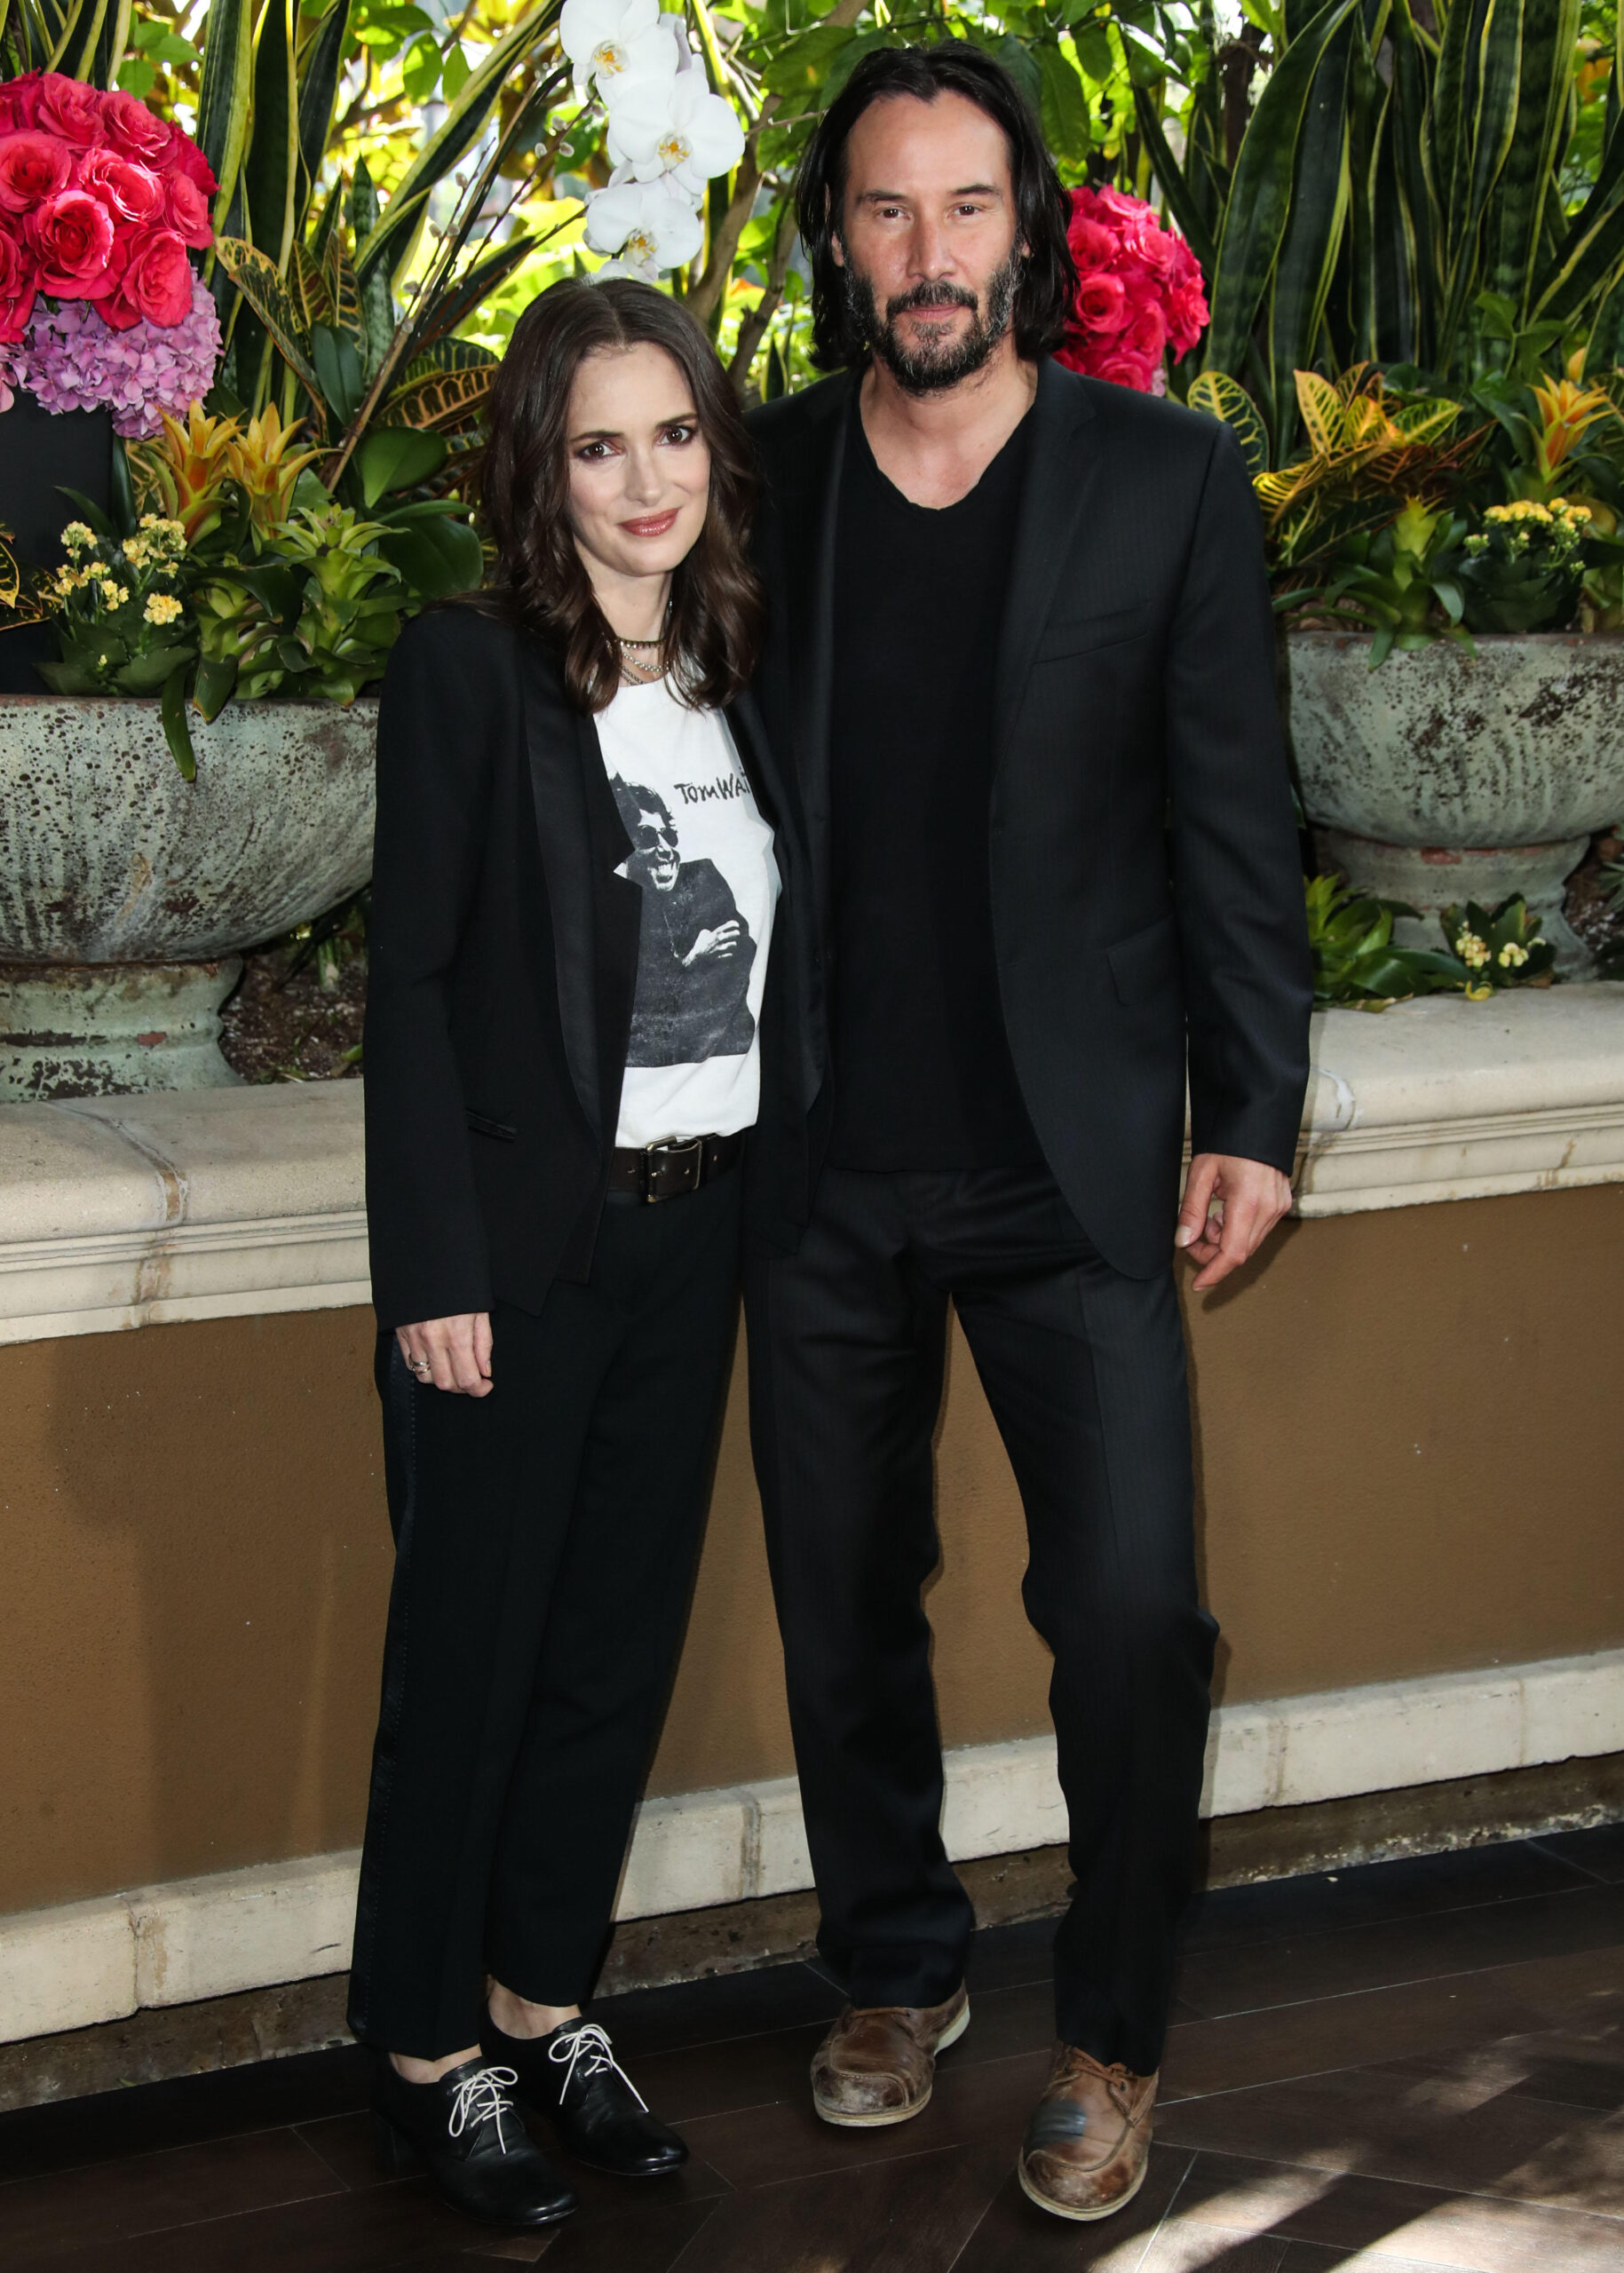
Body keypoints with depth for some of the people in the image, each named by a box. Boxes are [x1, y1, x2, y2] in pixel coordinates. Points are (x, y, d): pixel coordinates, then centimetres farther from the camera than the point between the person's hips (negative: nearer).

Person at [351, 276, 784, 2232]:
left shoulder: (732, 673, 9)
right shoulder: (469, 668, -9)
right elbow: (411, 981, -11)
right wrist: (432, 1271, -14)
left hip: (694, 1233, 6)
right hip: (525, 1240, -6)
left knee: (621, 1642, 13)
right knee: (470, 1653, 3)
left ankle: (544, 2003, 28)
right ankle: (428, 2056, 17)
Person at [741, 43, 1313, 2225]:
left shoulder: (1166, 479, -2)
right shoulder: (762, 478, 2)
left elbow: (1232, 815, 0)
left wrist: (1252, 1114, -3)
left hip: (1071, 1162, -2)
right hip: (820, 1165, 2)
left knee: (1133, 1608, -8)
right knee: (846, 1604, 13)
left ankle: (1113, 2036, 13)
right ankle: (896, 1972, 33)